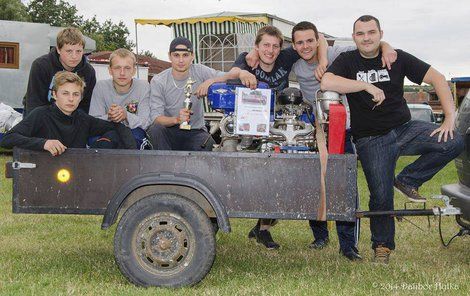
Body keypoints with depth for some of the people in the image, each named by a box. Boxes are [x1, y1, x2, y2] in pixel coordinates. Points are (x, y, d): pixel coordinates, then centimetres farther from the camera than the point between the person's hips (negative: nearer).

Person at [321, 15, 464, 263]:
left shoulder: (397, 58, 3)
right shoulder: (347, 61, 0)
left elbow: (437, 78, 1)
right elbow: (326, 82, -21)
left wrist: (450, 118, -10)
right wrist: (367, 86, -22)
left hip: (405, 128, 2)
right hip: (371, 140, -2)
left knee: (453, 143, -19)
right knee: (381, 197, -5)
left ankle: (407, 180, 0)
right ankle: (382, 246, 20)